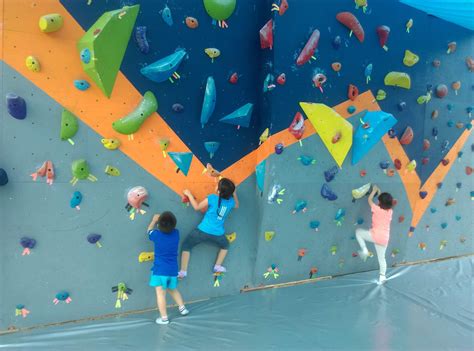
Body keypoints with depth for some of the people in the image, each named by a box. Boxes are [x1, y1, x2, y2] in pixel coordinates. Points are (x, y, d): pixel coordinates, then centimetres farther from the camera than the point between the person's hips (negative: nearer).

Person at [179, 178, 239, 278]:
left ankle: (183, 271, 10)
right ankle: (218, 266, 25)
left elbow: (197, 207, -2)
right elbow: (237, 205, 26)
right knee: (225, 246, 36)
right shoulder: (231, 202, 0)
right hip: (218, 234, 3)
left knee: (186, 245, 15)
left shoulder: (212, 198, -13)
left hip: (203, 231, -3)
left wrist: (189, 195, 8)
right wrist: (233, 192, 22)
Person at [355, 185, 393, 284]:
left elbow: (369, 200, 2)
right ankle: (382, 277, 17)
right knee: (381, 258, 17)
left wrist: (374, 190, 14)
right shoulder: (390, 211, 5)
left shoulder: (377, 209, -11)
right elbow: (386, 203, 26)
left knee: (358, 232, 14)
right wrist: (380, 193, 29)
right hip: (385, 238, 6)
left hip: (375, 235, -6)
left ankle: (364, 250, 4)